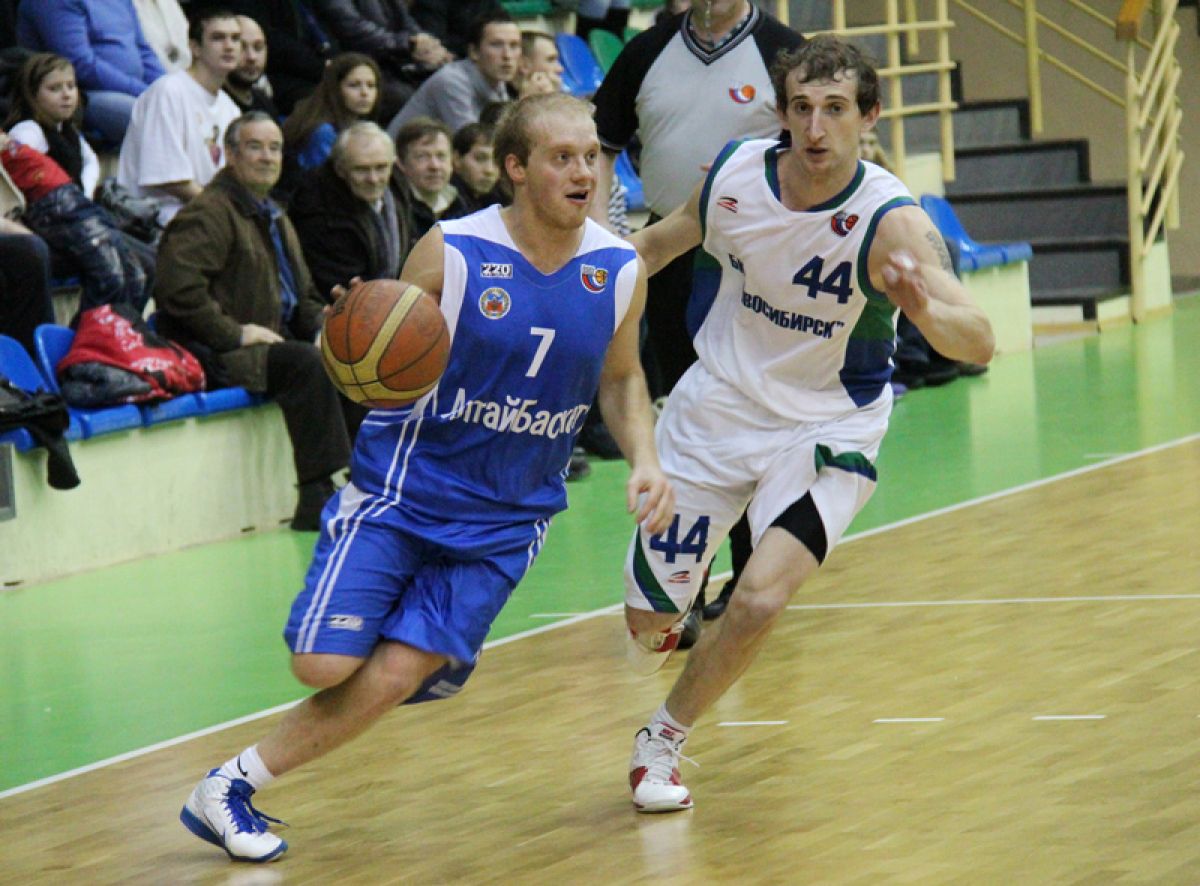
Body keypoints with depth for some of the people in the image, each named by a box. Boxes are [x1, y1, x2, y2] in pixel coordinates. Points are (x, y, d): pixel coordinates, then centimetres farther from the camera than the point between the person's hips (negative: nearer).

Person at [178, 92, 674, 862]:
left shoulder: (620, 272, -3)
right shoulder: (450, 254, -14)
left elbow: (620, 378, 14)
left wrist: (645, 460, -3)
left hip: (505, 517, 3)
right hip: (403, 488, -3)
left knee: (395, 676, -10)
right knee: (326, 664, -14)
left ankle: (233, 786, 6)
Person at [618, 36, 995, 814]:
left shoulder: (891, 220, -26)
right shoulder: (734, 174, -14)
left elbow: (980, 343, -37)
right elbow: (660, 243, 9)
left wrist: (924, 308, -57)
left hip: (826, 429, -3)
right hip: (717, 407, 3)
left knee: (762, 597, -24)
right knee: (649, 619, 7)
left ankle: (664, 738, 4)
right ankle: (667, 623, 49)